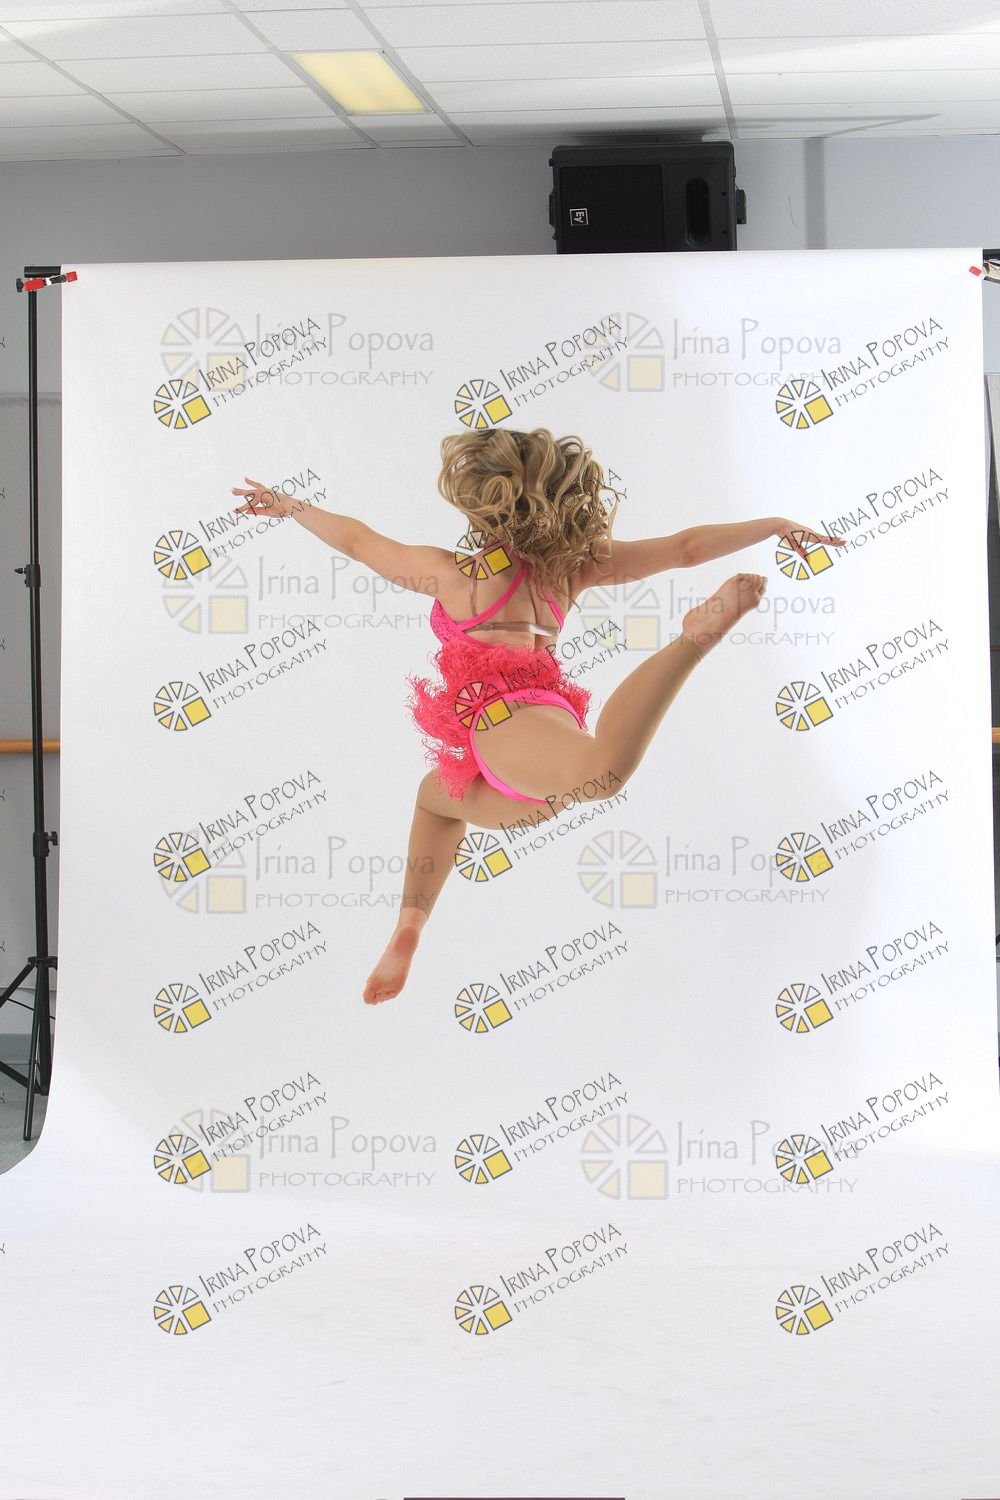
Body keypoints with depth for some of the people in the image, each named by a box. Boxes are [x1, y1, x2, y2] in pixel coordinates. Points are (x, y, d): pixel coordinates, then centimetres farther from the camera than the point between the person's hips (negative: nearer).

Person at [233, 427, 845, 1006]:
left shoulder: (452, 570, 12)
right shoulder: (573, 564, 22)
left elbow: (357, 541, 24)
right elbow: (685, 548, 23)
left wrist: (290, 506, 41)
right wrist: (780, 525, 32)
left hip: (506, 719, -7)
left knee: (604, 772, -42)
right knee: (436, 793, 38)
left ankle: (698, 634, -40)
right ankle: (410, 928, 26)